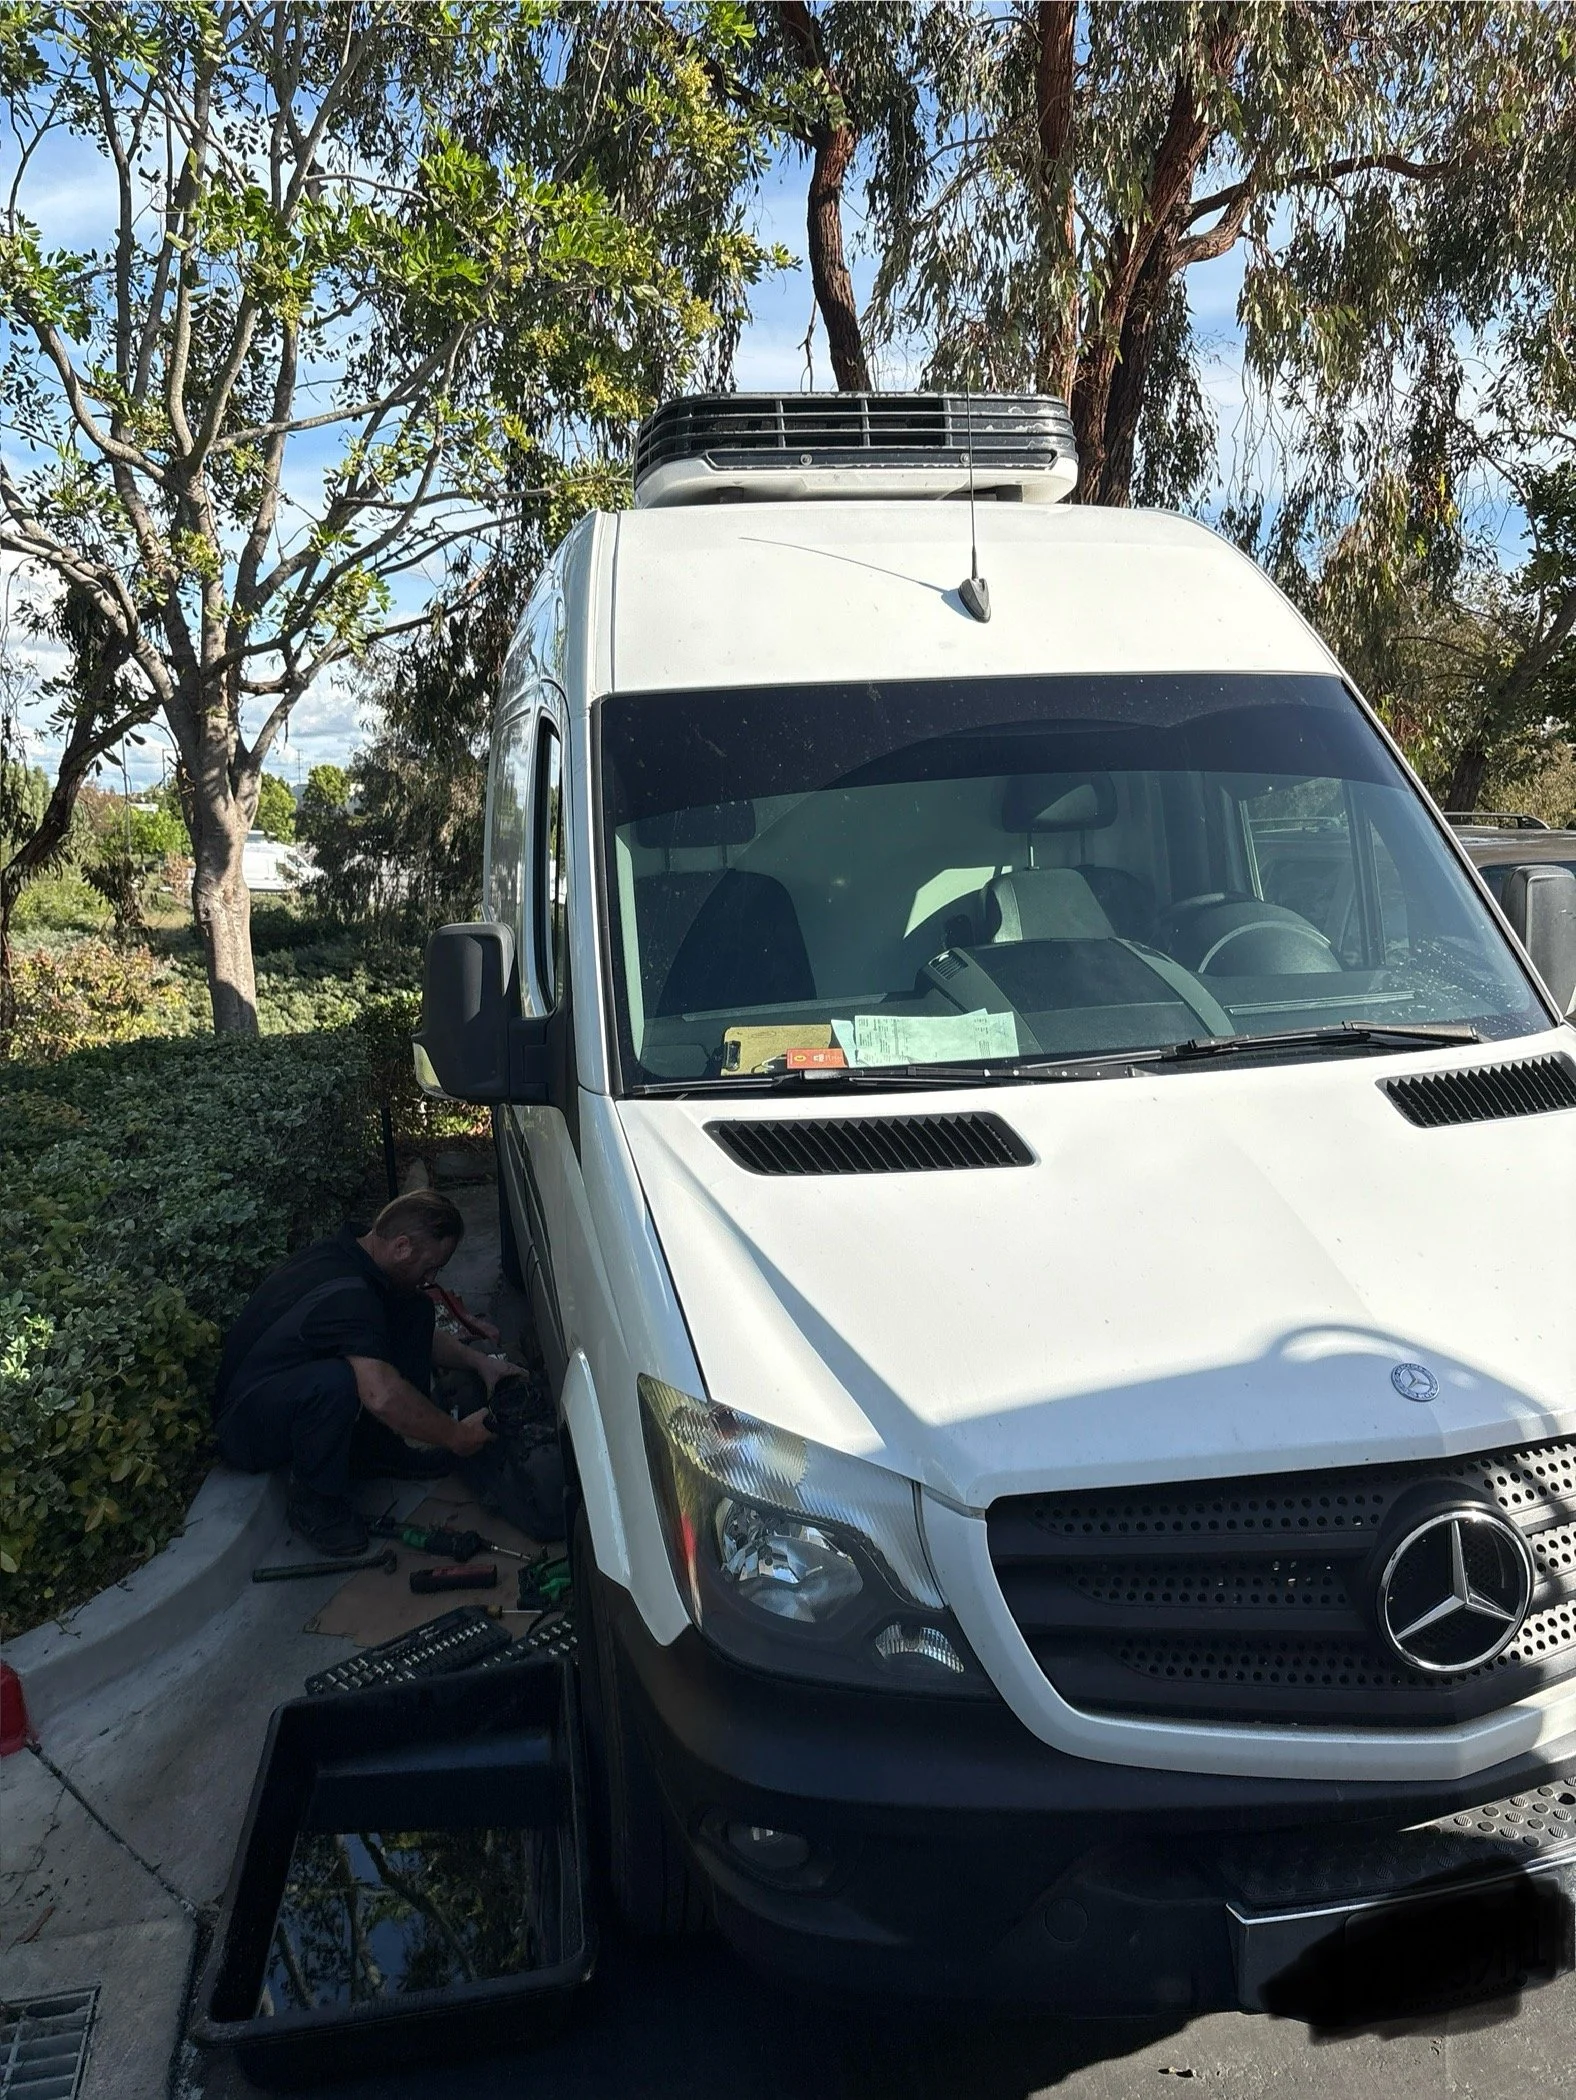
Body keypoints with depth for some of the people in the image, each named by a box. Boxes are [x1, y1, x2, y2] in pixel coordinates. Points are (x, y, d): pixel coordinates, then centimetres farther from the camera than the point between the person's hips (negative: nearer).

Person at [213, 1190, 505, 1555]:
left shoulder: (349, 1256, -2)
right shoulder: (345, 1293, -33)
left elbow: (421, 1334, 14)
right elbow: (382, 1395, -43)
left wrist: (478, 1361, 2)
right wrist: (455, 1436, -28)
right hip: (247, 1431, -9)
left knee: (414, 1310, -2)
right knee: (335, 1381, -42)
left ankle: (381, 1448, 7)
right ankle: (312, 1502, -15)